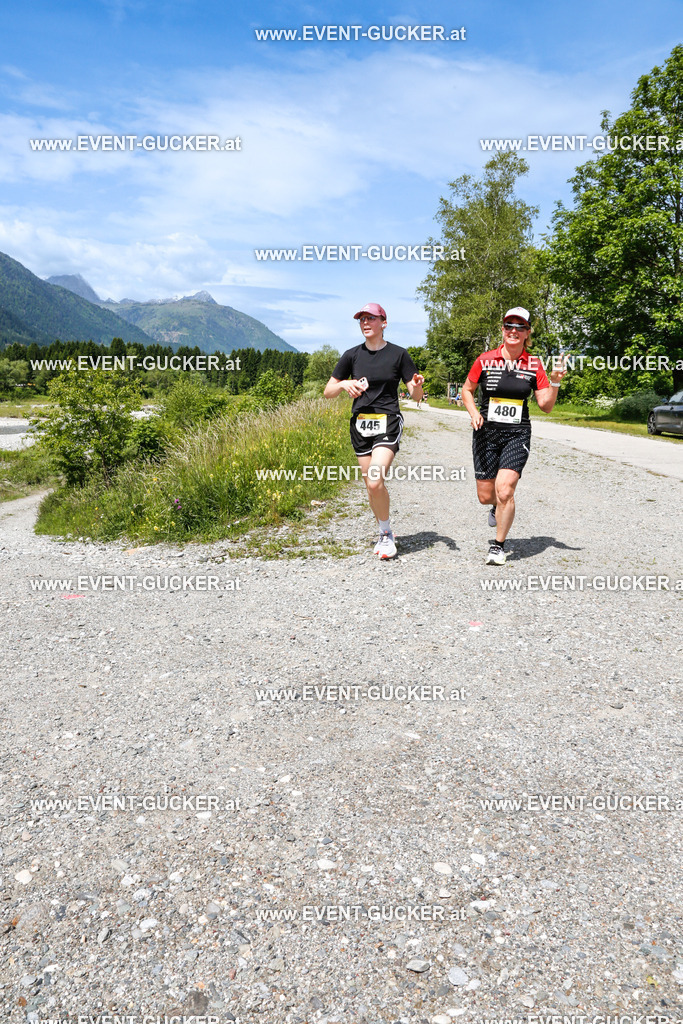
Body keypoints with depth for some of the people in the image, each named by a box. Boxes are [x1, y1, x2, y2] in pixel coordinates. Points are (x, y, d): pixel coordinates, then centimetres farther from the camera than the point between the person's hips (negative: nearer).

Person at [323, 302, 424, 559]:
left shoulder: (398, 354, 0)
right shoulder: (352, 355, 7)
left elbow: (416, 397, 1)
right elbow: (328, 392, 10)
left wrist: (417, 386, -22)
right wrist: (344, 384, -10)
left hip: (387, 423, -4)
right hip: (360, 424, 4)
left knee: (375, 482, -20)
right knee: (371, 485, 8)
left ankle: (387, 533, 2)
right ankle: (384, 534, 28)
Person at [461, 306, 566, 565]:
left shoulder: (534, 364, 2)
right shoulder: (485, 360, 0)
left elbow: (546, 405, 3)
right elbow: (467, 390, 12)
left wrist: (555, 382, -13)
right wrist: (474, 412, -6)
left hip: (517, 435, -1)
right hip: (486, 432, 1)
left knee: (504, 490, -16)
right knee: (485, 495, 3)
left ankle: (499, 546, 3)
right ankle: (497, 507, 43)